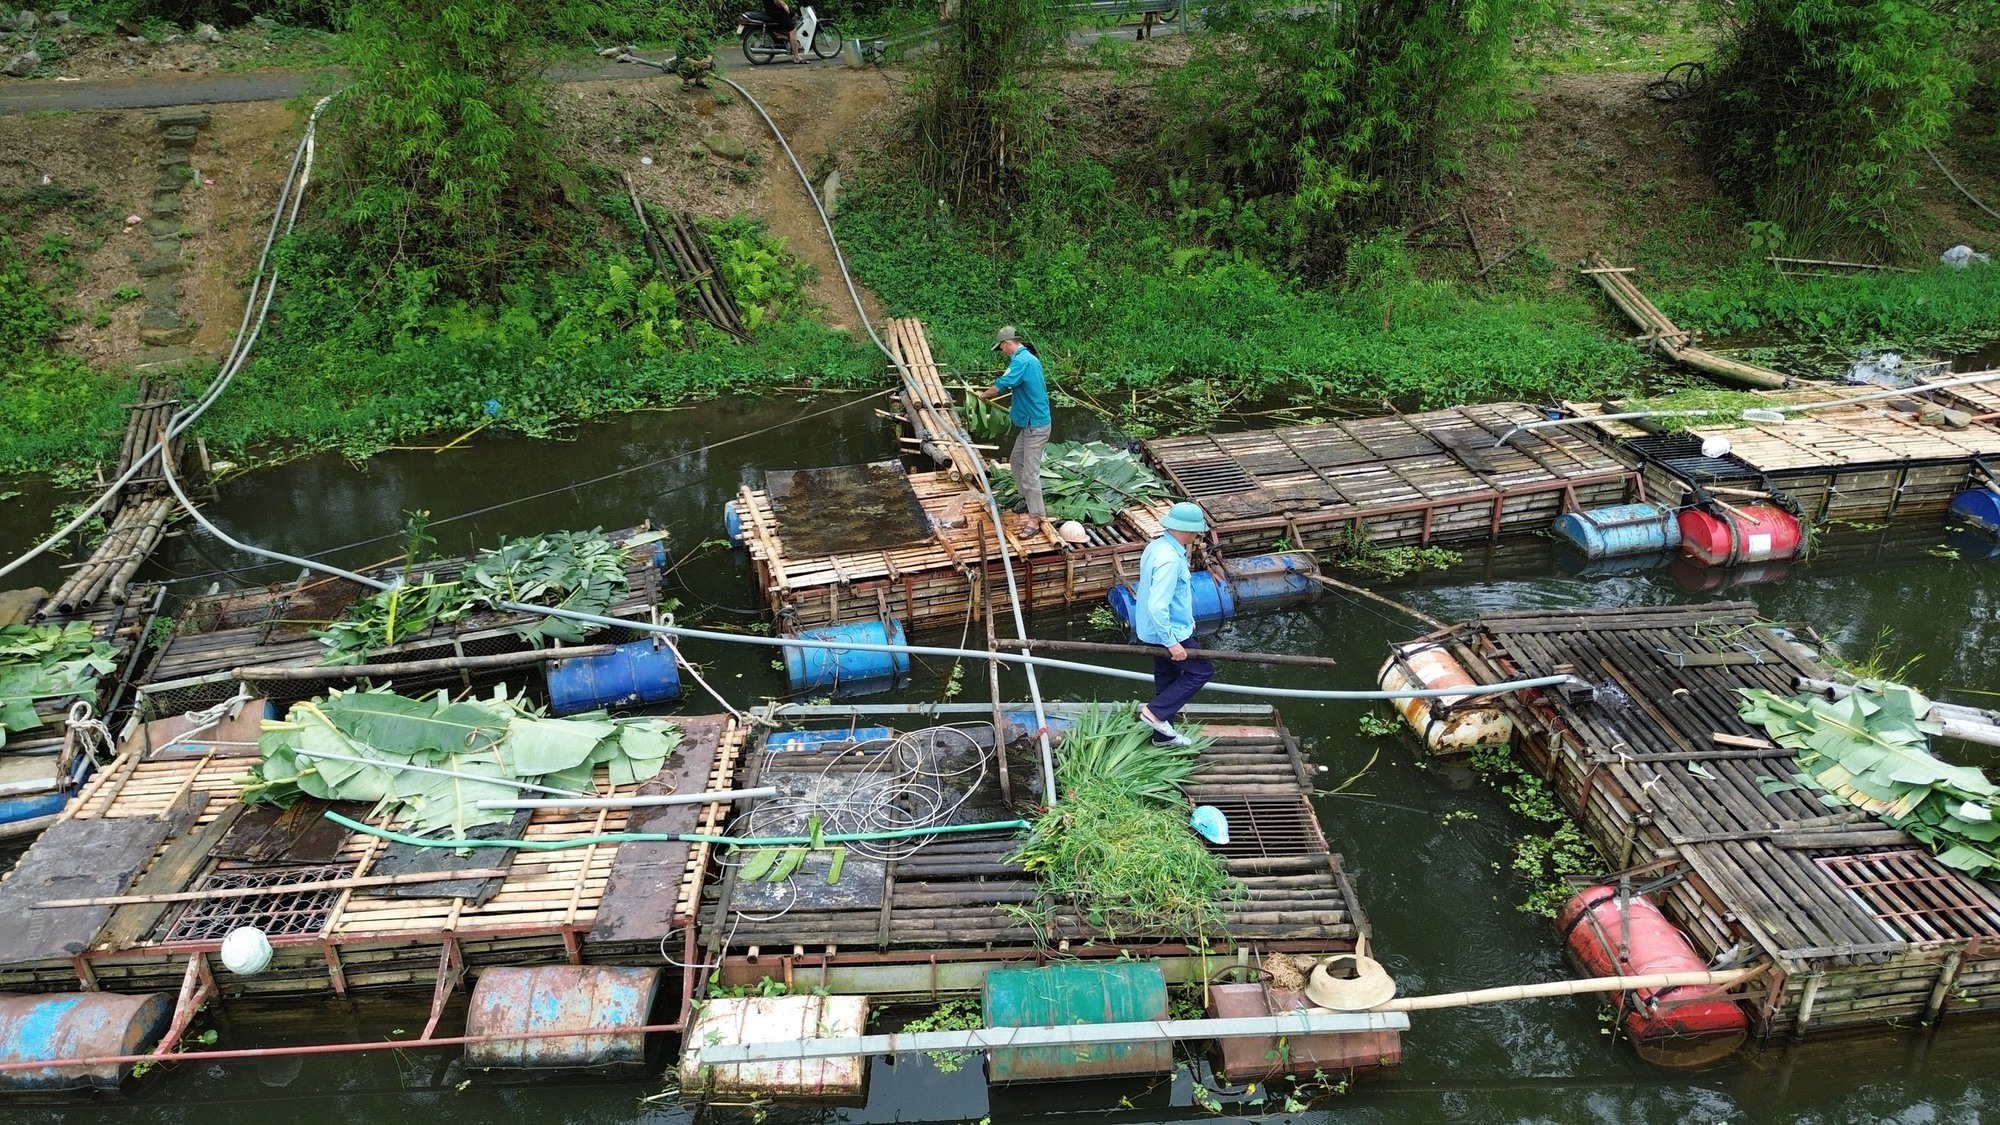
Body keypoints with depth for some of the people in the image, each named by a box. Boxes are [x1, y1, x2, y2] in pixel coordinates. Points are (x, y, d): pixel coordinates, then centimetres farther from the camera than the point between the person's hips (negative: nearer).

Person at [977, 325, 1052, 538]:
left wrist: (983, 395, -5)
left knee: (1030, 472, -9)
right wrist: (1017, 407, 21)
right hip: (1031, 422, 11)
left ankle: (1035, 519, -6)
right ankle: (1027, 499, 38)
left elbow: (1000, 386, -24)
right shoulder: (1030, 358, 11)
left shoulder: (1021, 361, -21)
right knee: (1015, 461, 23)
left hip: (1036, 425, -11)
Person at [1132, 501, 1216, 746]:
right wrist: (1172, 643, -26)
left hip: (1161, 630, 10)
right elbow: (1157, 607, -32)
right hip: (1168, 632, -10)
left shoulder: (1158, 546, 3)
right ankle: (1156, 712, 1)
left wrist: (1186, 618, 25)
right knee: (1202, 670, 2)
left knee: (1167, 678, 20)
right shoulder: (1169, 559, -29)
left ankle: (1163, 734, 33)